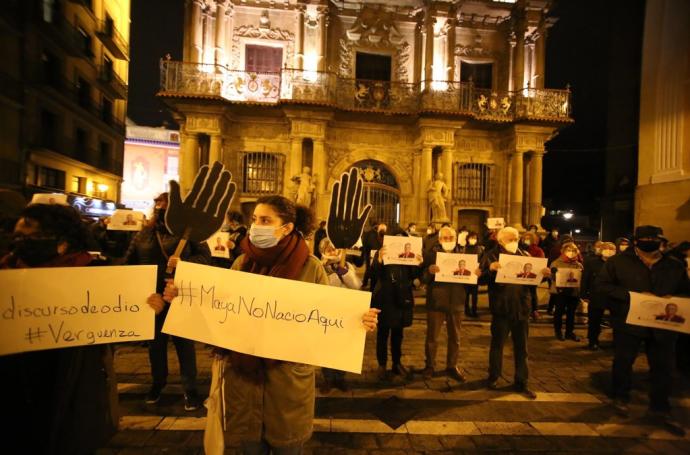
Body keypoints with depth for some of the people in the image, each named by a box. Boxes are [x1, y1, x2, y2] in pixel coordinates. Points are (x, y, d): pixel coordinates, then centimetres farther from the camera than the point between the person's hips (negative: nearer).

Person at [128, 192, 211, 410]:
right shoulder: (143, 235, 8)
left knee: (184, 344, 5)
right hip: (151, 298, 4)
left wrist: (184, 262, -27)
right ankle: (158, 383, 39)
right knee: (155, 343, 18)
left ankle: (190, 389, 18)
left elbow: (205, 256, -11)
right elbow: (129, 263, 9)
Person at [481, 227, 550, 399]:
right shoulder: (491, 256, -4)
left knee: (521, 347, 12)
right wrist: (490, 269, -31)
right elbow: (482, 279, -13)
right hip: (501, 308, -3)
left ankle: (521, 382, 25)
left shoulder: (524, 255, 9)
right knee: (497, 344, 10)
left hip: (521, 307, 4)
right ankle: (493, 377, 27)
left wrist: (543, 274, -10)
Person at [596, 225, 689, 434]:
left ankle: (660, 408, 29)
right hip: (628, 322, -3)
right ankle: (620, 397, 34)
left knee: (664, 366, 10)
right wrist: (631, 295, -19)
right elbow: (601, 284, -9)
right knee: (623, 361, 12)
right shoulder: (619, 261, -7)